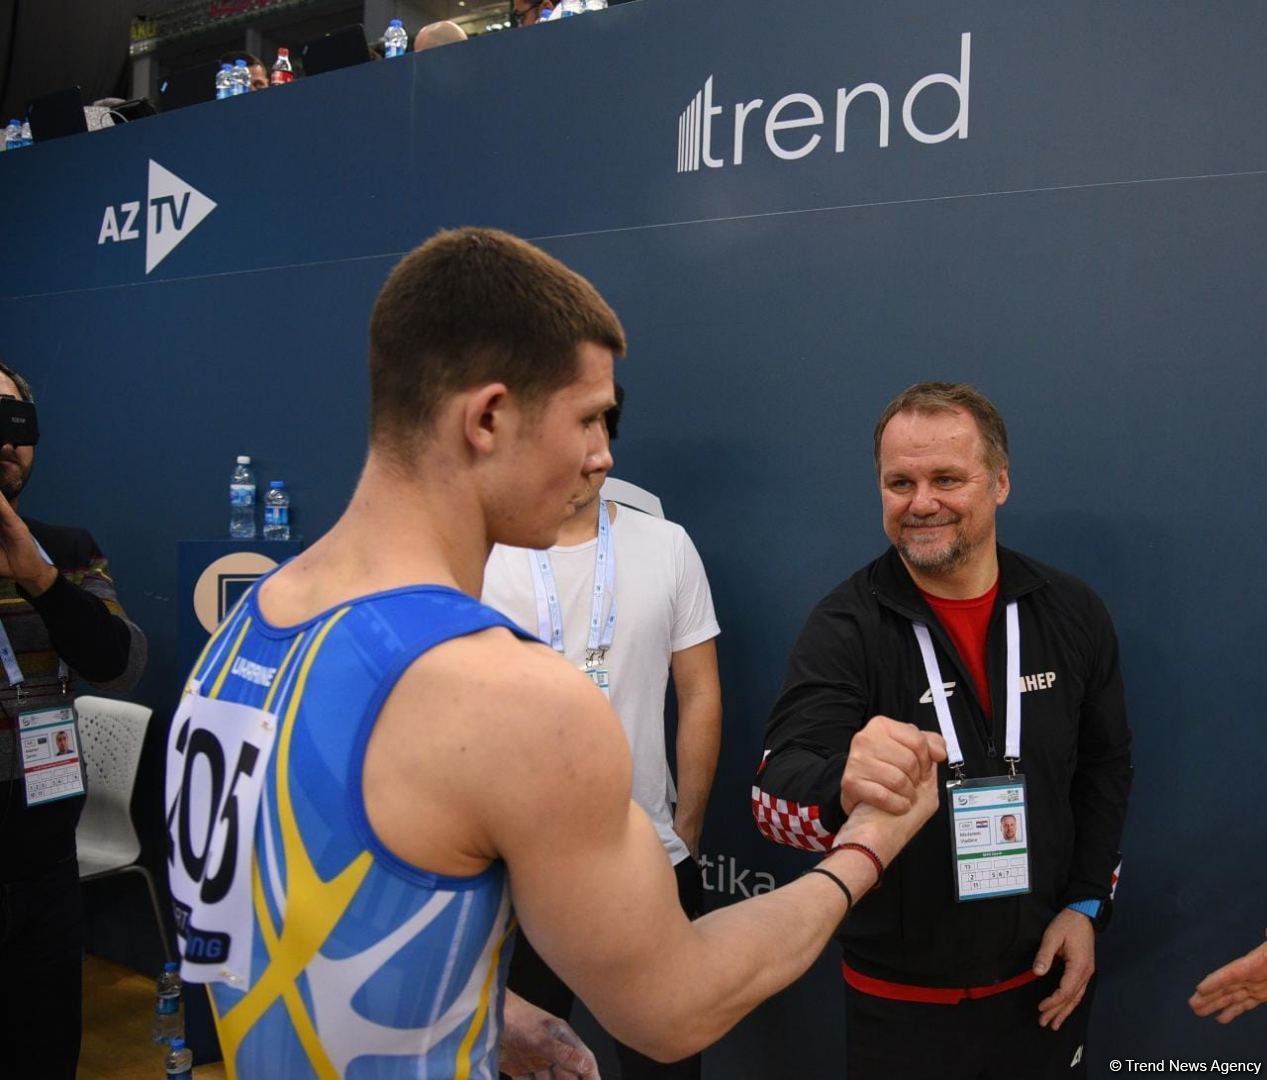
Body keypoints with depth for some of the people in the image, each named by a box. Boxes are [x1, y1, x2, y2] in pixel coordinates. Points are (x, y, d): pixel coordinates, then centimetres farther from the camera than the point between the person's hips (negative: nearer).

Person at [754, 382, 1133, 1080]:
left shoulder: (1072, 615, -4)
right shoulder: (845, 626, -15)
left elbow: (1105, 767, 8)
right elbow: (776, 793, -27)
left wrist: (1087, 905, -1)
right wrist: (843, 787, -48)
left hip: (1043, 980, 3)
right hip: (900, 997, -2)